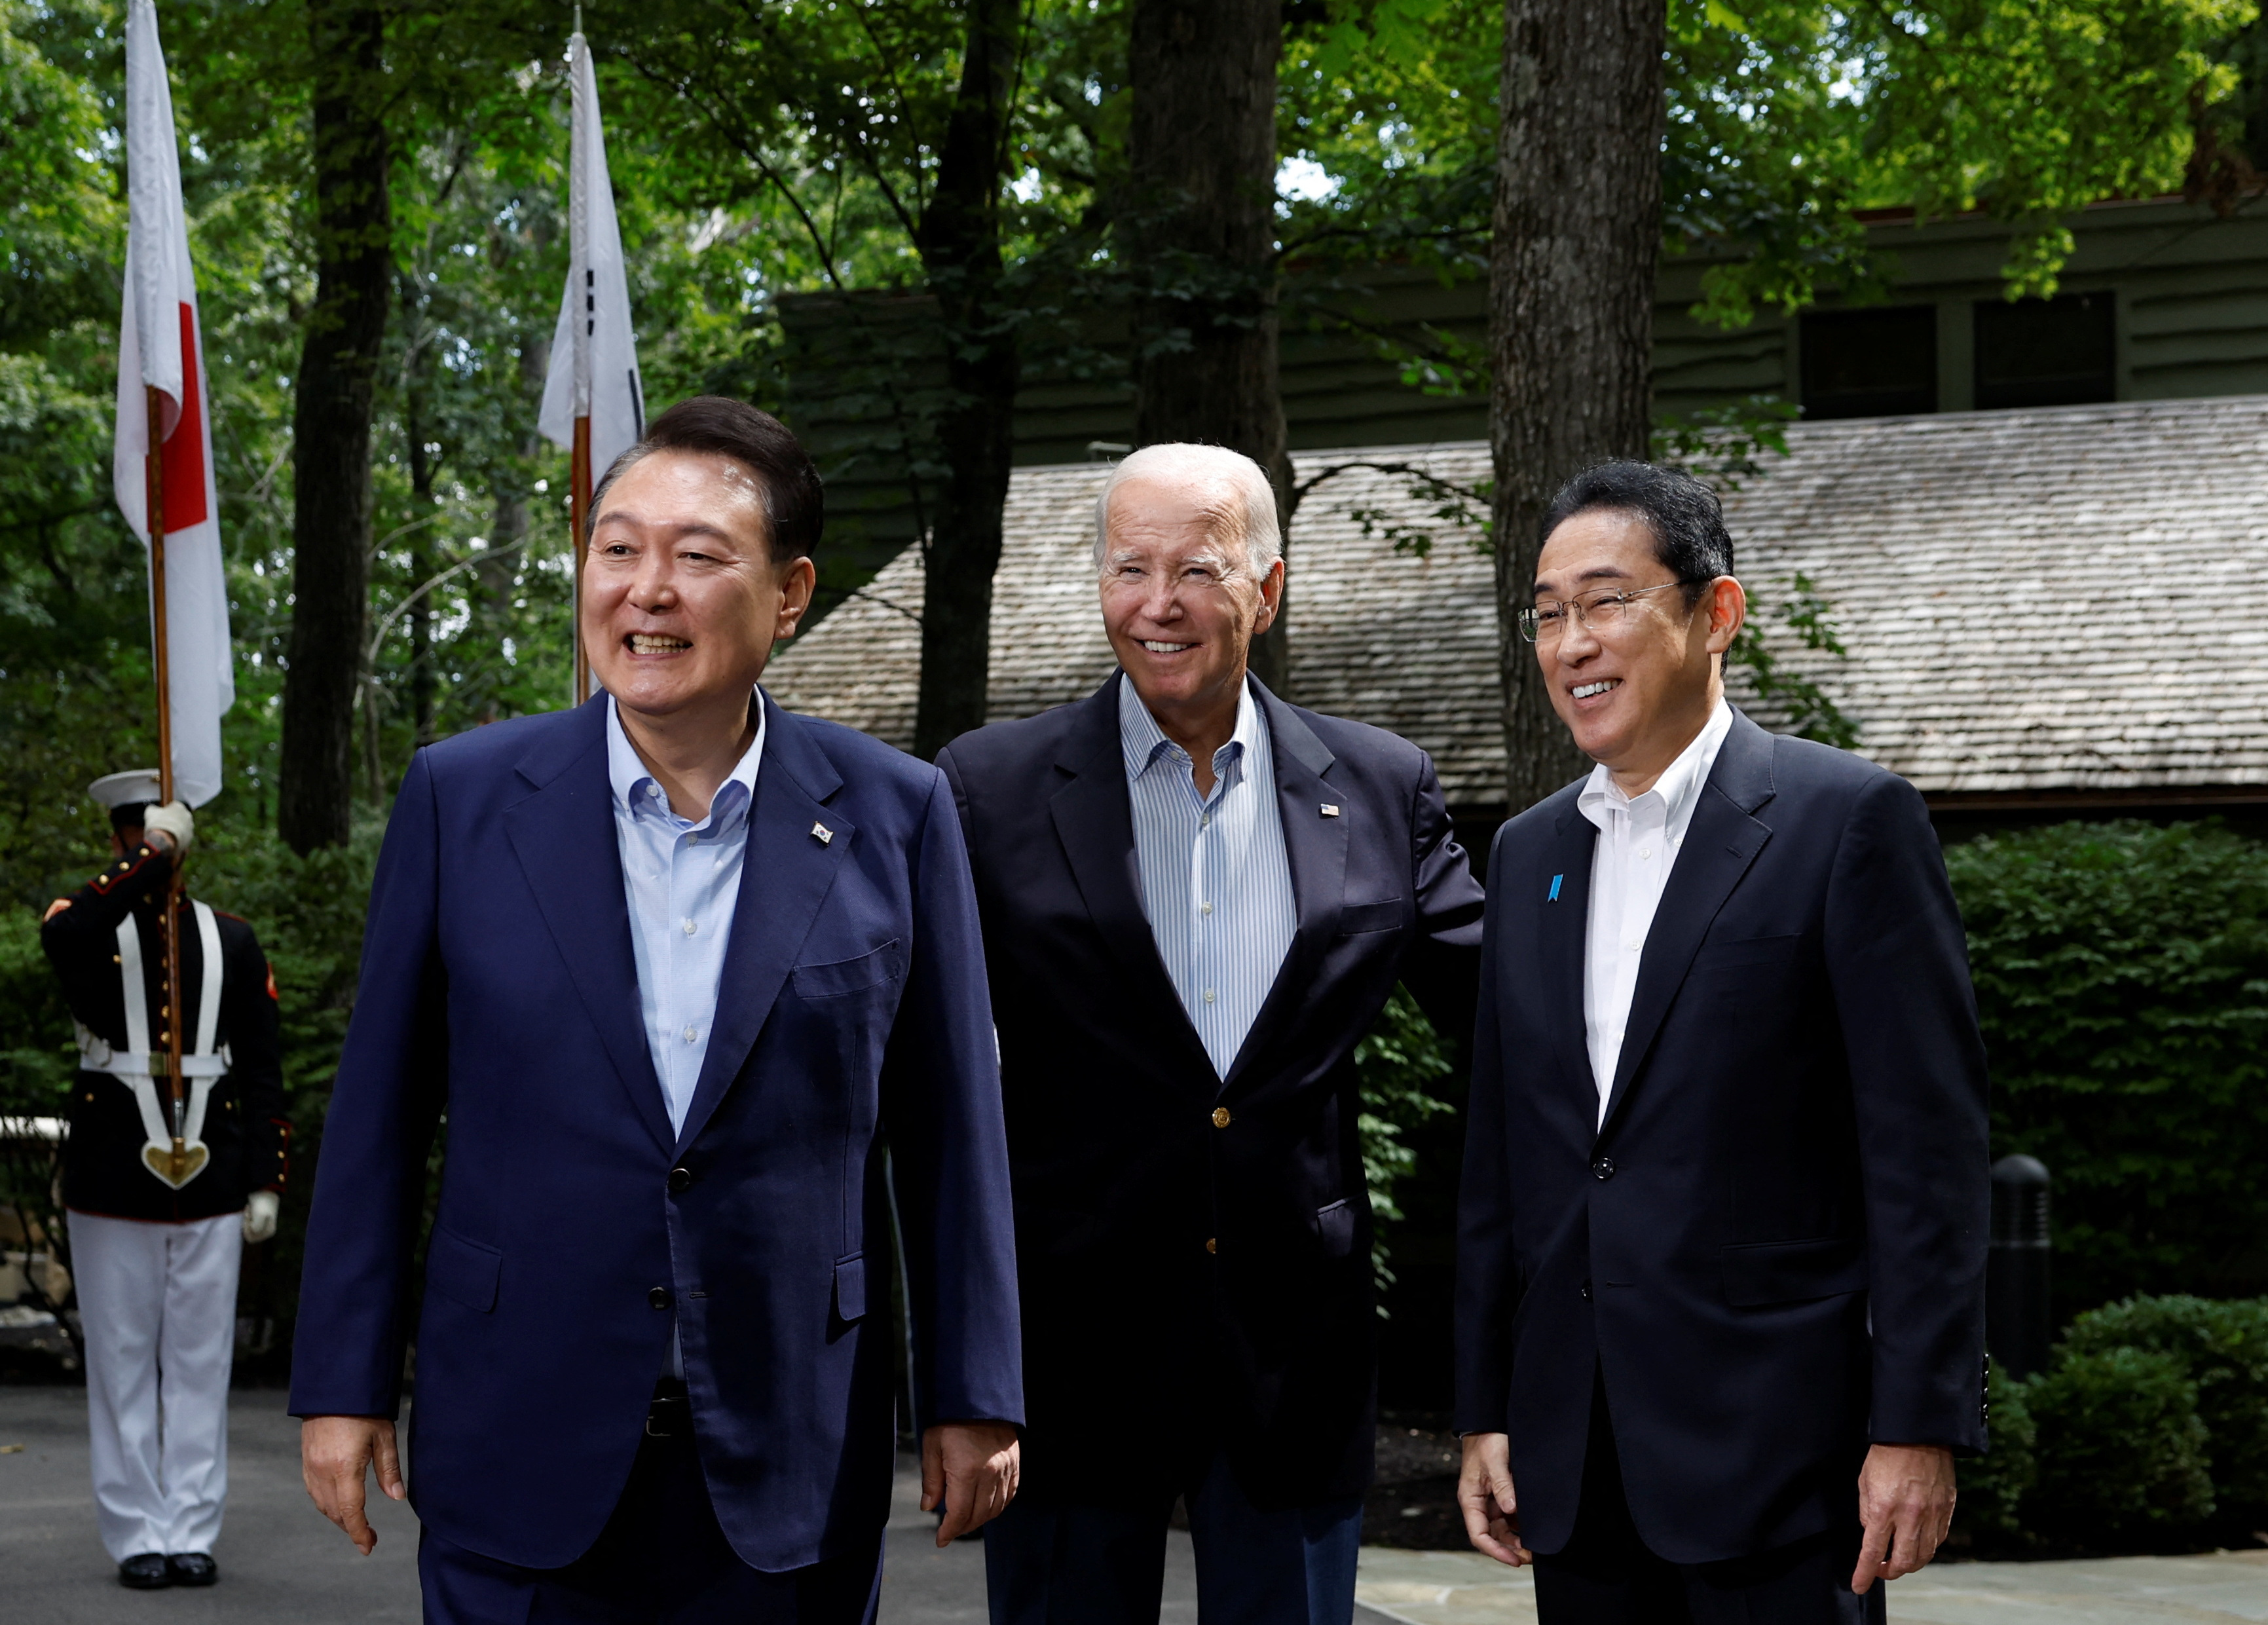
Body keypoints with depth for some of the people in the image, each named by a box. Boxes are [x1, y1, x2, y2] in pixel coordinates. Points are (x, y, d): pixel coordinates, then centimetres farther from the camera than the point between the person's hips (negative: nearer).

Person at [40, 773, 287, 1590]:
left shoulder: (232, 940, 9)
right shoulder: (91, 926, 1)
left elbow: (263, 1072, 8)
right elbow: (67, 934, -27)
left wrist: (266, 1183, 2)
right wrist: (158, 851, -24)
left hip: (212, 1182, 2)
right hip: (113, 1182, -2)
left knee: (201, 1363, 4)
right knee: (122, 1363, 2)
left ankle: (192, 1532, 10)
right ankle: (137, 1537, 8)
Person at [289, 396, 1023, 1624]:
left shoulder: (892, 817, 0)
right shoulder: (464, 797, -1)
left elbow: (948, 1130, 4)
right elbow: (380, 1112, 3)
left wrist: (971, 1398, 5)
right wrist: (345, 1383, 2)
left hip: (791, 1464, 0)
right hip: (522, 1461, 0)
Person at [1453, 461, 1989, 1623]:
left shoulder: (1846, 820, -5)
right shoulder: (1528, 853, 14)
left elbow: (1927, 1145, -9)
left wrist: (1920, 1426, -13)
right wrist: (1485, 1409, 12)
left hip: (1776, 1458, -5)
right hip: (1573, 1460, 6)